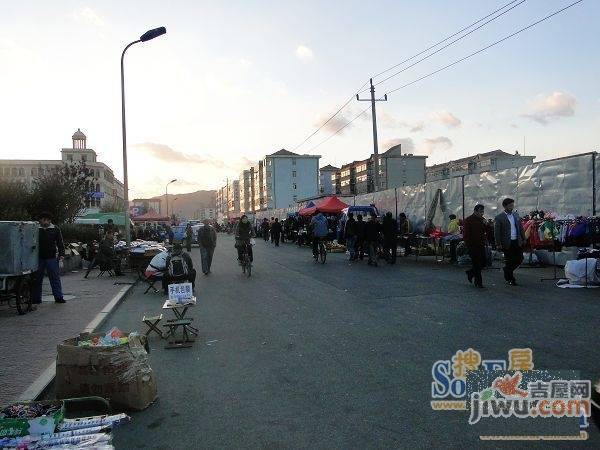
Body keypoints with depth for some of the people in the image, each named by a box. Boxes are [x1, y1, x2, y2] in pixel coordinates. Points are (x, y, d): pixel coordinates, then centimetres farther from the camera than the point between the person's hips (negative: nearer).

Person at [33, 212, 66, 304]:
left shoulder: (55, 229, 5)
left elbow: (60, 243, 7)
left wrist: (61, 254, -2)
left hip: (51, 257, 0)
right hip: (39, 257, 1)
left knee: (55, 278, 1)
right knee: (37, 278, 7)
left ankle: (58, 297, 7)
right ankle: (36, 298, 17)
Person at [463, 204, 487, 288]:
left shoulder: (482, 219, 13)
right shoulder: (468, 220, -7)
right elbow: (466, 234, -9)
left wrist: (485, 225, -6)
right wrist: (468, 245, -14)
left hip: (481, 245, 7)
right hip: (473, 246, -7)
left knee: (483, 263, 7)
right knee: (476, 264, -3)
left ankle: (470, 273, 30)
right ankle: (478, 282, 6)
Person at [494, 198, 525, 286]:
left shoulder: (516, 215, 10)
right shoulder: (499, 218, -8)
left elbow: (521, 228, 16)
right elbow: (497, 232, -9)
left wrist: (523, 239, 11)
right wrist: (498, 244, -13)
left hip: (517, 242, 5)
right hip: (507, 243, -5)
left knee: (520, 258, 7)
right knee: (509, 261, 3)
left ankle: (508, 270, 31)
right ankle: (510, 279, 17)